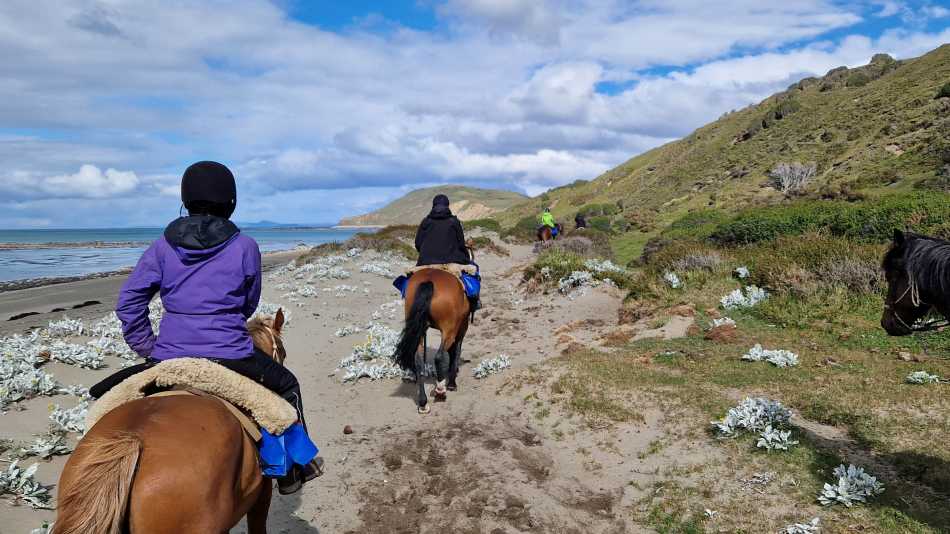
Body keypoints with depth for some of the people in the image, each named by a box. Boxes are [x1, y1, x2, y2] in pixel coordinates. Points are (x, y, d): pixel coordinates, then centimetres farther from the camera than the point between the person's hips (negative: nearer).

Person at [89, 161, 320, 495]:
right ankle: (293, 470, 30)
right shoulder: (246, 247, -3)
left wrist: (148, 348, 13)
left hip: (168, 359, 2)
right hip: (231, 358, -2)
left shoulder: (163, 246, 3)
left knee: (107, 394, 29)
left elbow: (127, 303, 3)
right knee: (287, 385, 24)